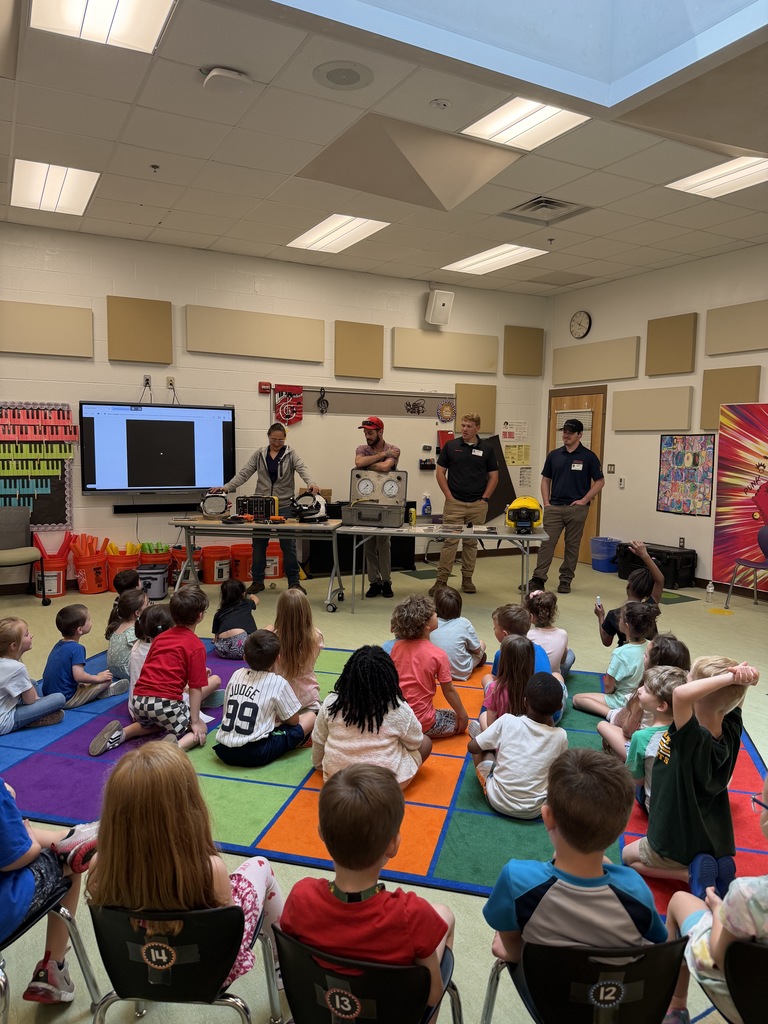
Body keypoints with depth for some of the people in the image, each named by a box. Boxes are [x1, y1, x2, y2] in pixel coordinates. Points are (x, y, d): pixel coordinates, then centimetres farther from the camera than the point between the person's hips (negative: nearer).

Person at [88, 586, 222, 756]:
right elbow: (195, 688, -5)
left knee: (155, 722, 37)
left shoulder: (160, 637, 17)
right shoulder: (196, 646, -3)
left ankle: (121, 733, 12)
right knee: (200, 732, 13)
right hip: (164, 702, -6)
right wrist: (195, 722, -1)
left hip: (139, 699, 7)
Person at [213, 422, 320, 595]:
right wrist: (225, 488, -12)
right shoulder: (259, 454, 6)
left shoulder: (291, 454, 0)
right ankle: (257, 581, 21)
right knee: (259, 544, 8)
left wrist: (311, 483, -37)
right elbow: (244, 473, 1)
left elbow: (302, 469, -16)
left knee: (288, 546, 2)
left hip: (284, 506, -2)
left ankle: (294, 582, 14)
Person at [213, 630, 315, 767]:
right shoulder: (278, 682, -5)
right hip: (255, 755, -5)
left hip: (222, 751, 5)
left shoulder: (236, 675, 9)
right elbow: (293, 720, 4)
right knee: (311, 716, 6)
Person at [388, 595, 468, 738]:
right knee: (459, 721, 18)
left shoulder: (397, 647, -3)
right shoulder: (438, 655, -15)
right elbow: (449, 691, -6)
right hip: (422, 721, -5)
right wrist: (462, 715, 9)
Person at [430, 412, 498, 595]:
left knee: (471, 543, 9)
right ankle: (441, 580, 1)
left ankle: (467, 579, 19)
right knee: (450, 541, -3)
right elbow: (440, 472, 3)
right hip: (454, 503, -1)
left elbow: (493, 476, 7)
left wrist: (485, 498, -2)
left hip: (478, 505, 2)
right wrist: (449, 496, -4)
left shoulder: (486, 448, 4)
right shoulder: (450, 446, 1)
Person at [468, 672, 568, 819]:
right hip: (534, 811, 1)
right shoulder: (560, 736, -12)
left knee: (481, 747, 15)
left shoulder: (507, 721, -16)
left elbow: (472, 747, -7)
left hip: (498, 801, -1)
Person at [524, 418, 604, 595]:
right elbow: (546, 480, 12)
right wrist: (546, 503, 2)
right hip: (554, 507, 2)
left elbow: (600, 481, 0)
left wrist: (584, 500, -8)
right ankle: (538, 579, -3)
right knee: (547, 543, -3)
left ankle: (566, 580, 16)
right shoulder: (554, 455, 7)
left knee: (572, 546, 6)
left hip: (576, 509, -2)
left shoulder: (588, 456, -2)